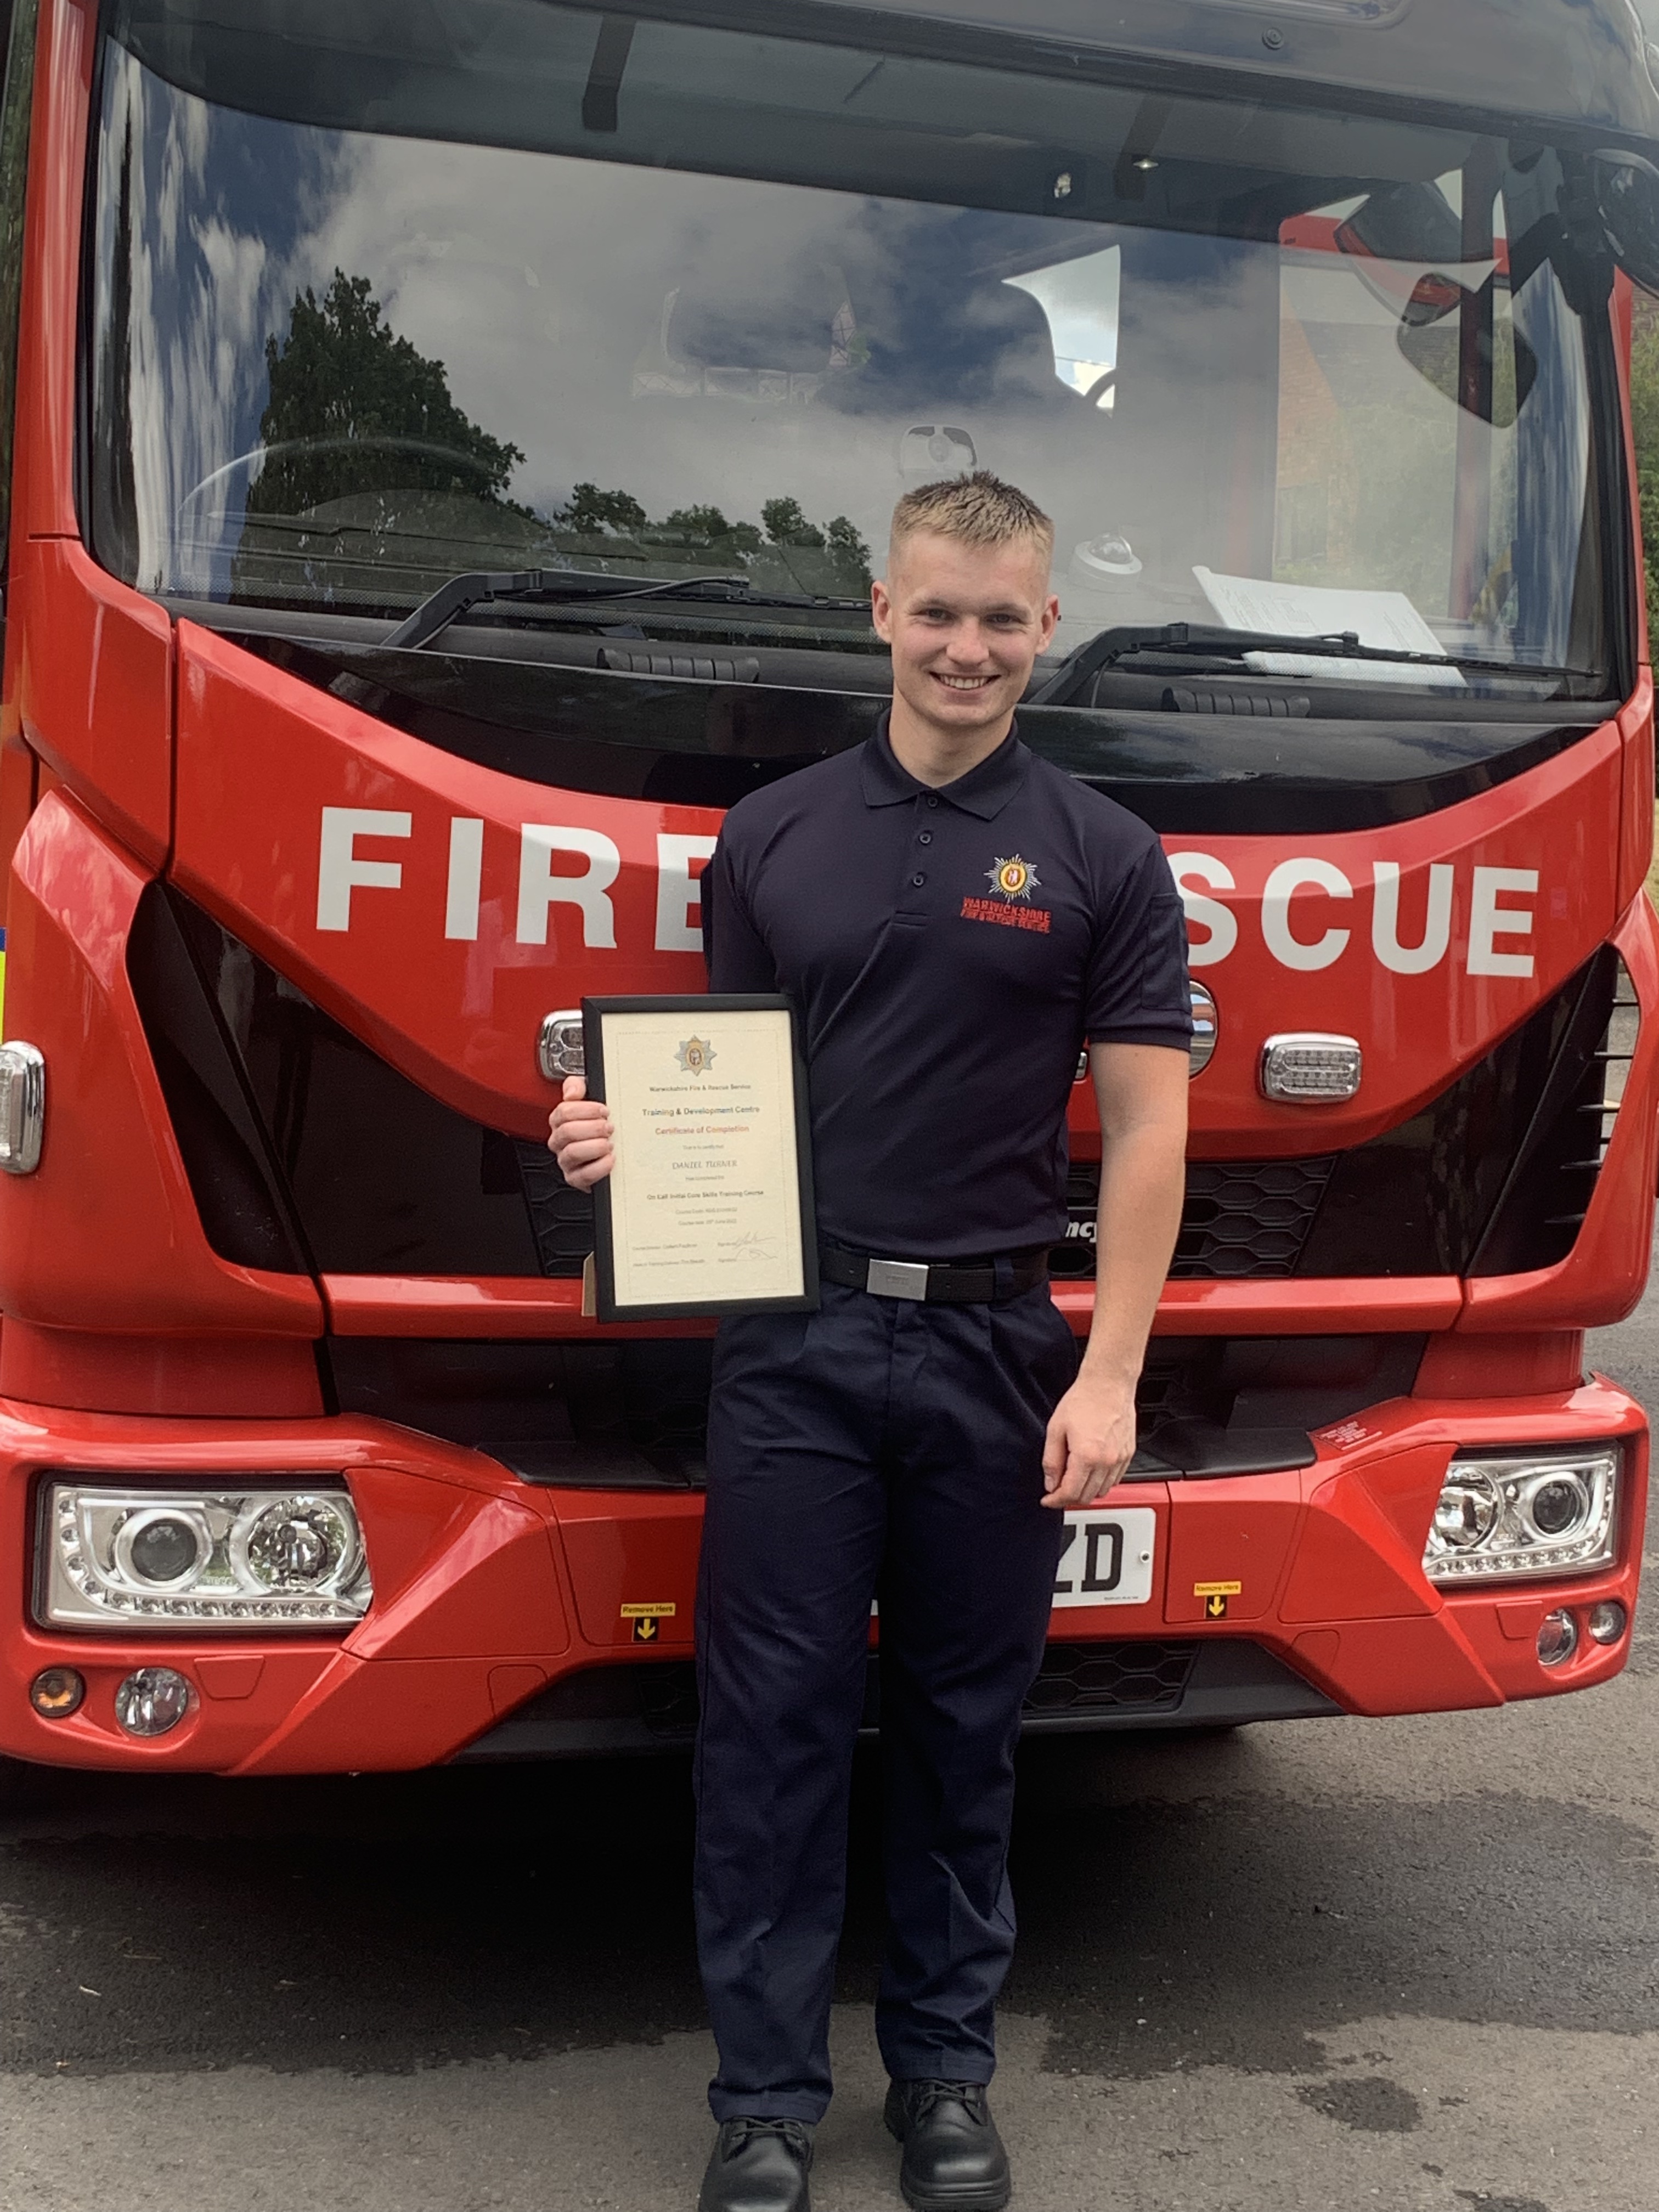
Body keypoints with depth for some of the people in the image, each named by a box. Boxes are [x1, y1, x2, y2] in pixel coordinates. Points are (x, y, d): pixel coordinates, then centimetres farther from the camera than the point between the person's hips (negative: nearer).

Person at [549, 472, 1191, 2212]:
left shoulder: (1101, 859, 1)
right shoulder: (775, 835, 6)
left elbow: (1145, 1131, -2)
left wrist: (1109, 1376, -9)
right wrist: (621, 1138, -10)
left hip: (996, 1347, -1)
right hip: (795, 1343, 1)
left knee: (963, 1725, 11)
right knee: (771, 1721, 3)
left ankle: (945, 2071, 27)